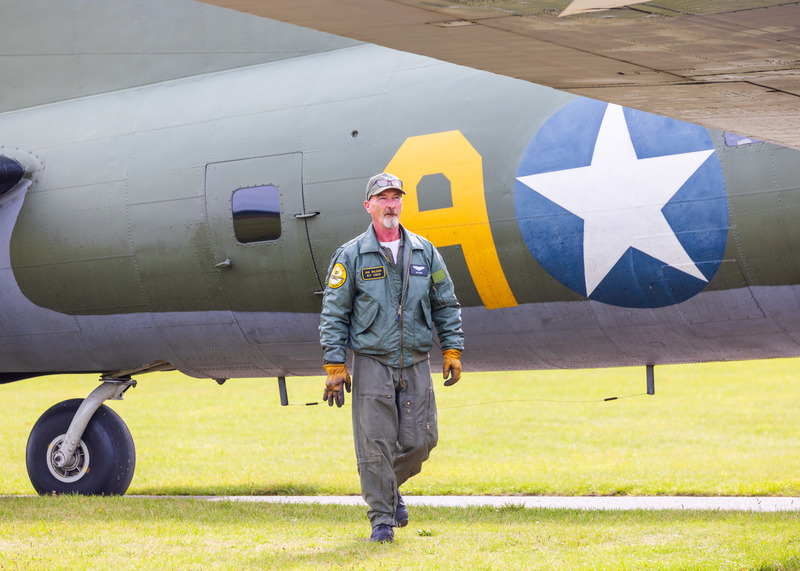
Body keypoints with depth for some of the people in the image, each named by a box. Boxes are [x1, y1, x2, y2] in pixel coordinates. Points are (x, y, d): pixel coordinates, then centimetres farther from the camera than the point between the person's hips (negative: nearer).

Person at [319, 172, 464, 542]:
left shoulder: (424, 252, 9)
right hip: (372, 362, -3)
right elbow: (334, 313, 0)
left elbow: (445, 304, 15)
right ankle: (381, 519, 4)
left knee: (420, 439, 0)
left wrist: (452, 350, 7)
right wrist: (334, 366, -6)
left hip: (415, 363, 3)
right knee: (375, 445, -6)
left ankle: (391, 486, 29)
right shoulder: (351, 256, 0)